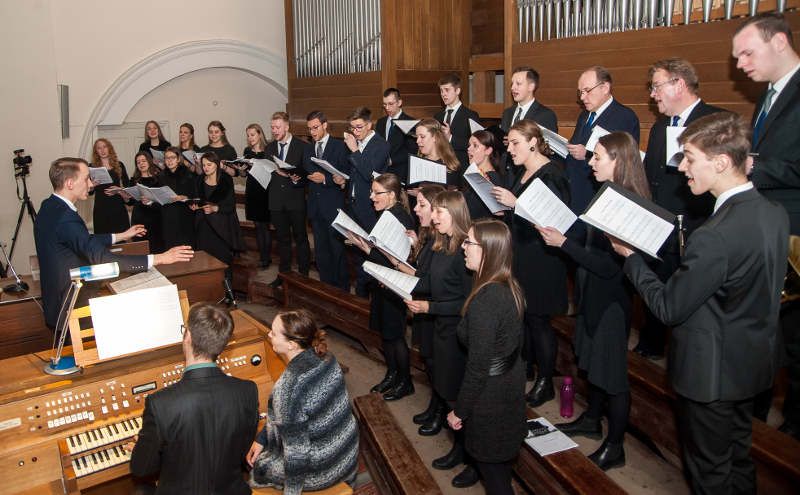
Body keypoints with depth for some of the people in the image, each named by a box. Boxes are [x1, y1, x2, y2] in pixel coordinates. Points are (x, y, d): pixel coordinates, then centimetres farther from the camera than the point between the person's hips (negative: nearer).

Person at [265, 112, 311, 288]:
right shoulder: (269, 147, 11)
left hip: (296, 199, -4)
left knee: (300, 238, 5)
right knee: (282, 239, 13)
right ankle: (284, 273, 24)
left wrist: (296, 179, -23)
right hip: (276, 200, 4)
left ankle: (303, 274, 14)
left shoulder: (302, 146, -4)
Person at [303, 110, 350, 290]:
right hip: (315, 206, 6)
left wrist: (325, 178, -20)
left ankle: (342, 287, 13)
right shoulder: (309, 149, 14)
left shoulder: (339, 147, -5)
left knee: (337, 249, 0)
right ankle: (326, 285, 22)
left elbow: (345, 176, -9)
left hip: (334, 206, -6)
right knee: (320, 250, 11)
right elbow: (306, 174, 16)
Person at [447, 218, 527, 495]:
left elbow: (478, 366, -25)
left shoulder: (484, 299, -29)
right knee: (503, 458, 26)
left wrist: (459, 412, -13)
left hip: (491, 393, -8)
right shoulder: (510, 287, -2)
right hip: (512, 380, 8)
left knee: (490, 465, 11)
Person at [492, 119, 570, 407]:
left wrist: (515, 203, -26)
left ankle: (545, 382, 15)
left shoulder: (551, 175, -14)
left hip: (542, 259, -8)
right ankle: (525, 366, 31)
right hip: (519, 254, 8)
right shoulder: (523, 173, 13)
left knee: (537, 318, 0)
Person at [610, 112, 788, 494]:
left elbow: (668, 308, -24)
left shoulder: (715, 236, -33)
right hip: (753, 362, 8)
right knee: (738, 456, 27)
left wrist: (630, 256, -13)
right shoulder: (775, 214, -4)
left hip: (712, 372, -8)